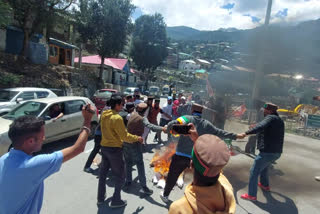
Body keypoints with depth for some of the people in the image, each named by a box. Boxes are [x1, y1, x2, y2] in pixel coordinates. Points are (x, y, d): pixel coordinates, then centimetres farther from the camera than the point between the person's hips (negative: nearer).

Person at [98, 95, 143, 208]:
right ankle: (116, 201, 18)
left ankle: (100, 198, 36)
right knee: (120, 176, 9)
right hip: (115, 149, -8)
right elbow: (125, 136, -20)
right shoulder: (117, 118, -23)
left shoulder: (103, 115, 2)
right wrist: (137, 138, -6)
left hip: (104, 147, 8)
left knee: (103, 173, 21)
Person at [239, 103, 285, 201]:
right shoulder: (280, 120, 16)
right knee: (264, 167, 33)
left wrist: (246, 133, -35)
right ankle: (265, 185, 48)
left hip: (267, 152, -10)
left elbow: (260, 127, -32)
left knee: (254, 172, -2)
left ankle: (251, 195, 3)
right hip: (277, 152, 10)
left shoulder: (270, 118, -12)